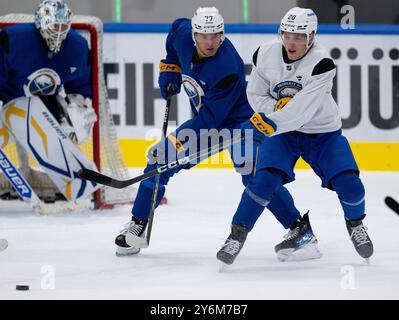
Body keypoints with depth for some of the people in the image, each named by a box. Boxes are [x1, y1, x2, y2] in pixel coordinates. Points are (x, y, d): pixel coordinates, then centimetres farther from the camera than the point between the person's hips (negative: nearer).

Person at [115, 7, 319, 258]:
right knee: (161, 158, -1)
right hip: (205, 116, 7)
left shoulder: (228, 68, -34)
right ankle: (138, 224, 11)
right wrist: (170, 68, 7)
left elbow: (211, 117, -33)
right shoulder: (183, 33, -15)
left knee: (253, 174, -25)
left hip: (238, 117, -7)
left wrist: (183, 143, -37)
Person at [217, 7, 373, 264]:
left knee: (349, 185, -11)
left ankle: (355, 222, 21)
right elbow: (256, 95, -2)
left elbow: (302, 110, -33)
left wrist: (270, 122, -43)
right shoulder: (266, 55, -13)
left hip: (323, 132, -1)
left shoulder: (322, 63, -25)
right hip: (282, 130, 2)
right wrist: (277, 106, -21)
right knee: (265, 180, -21)